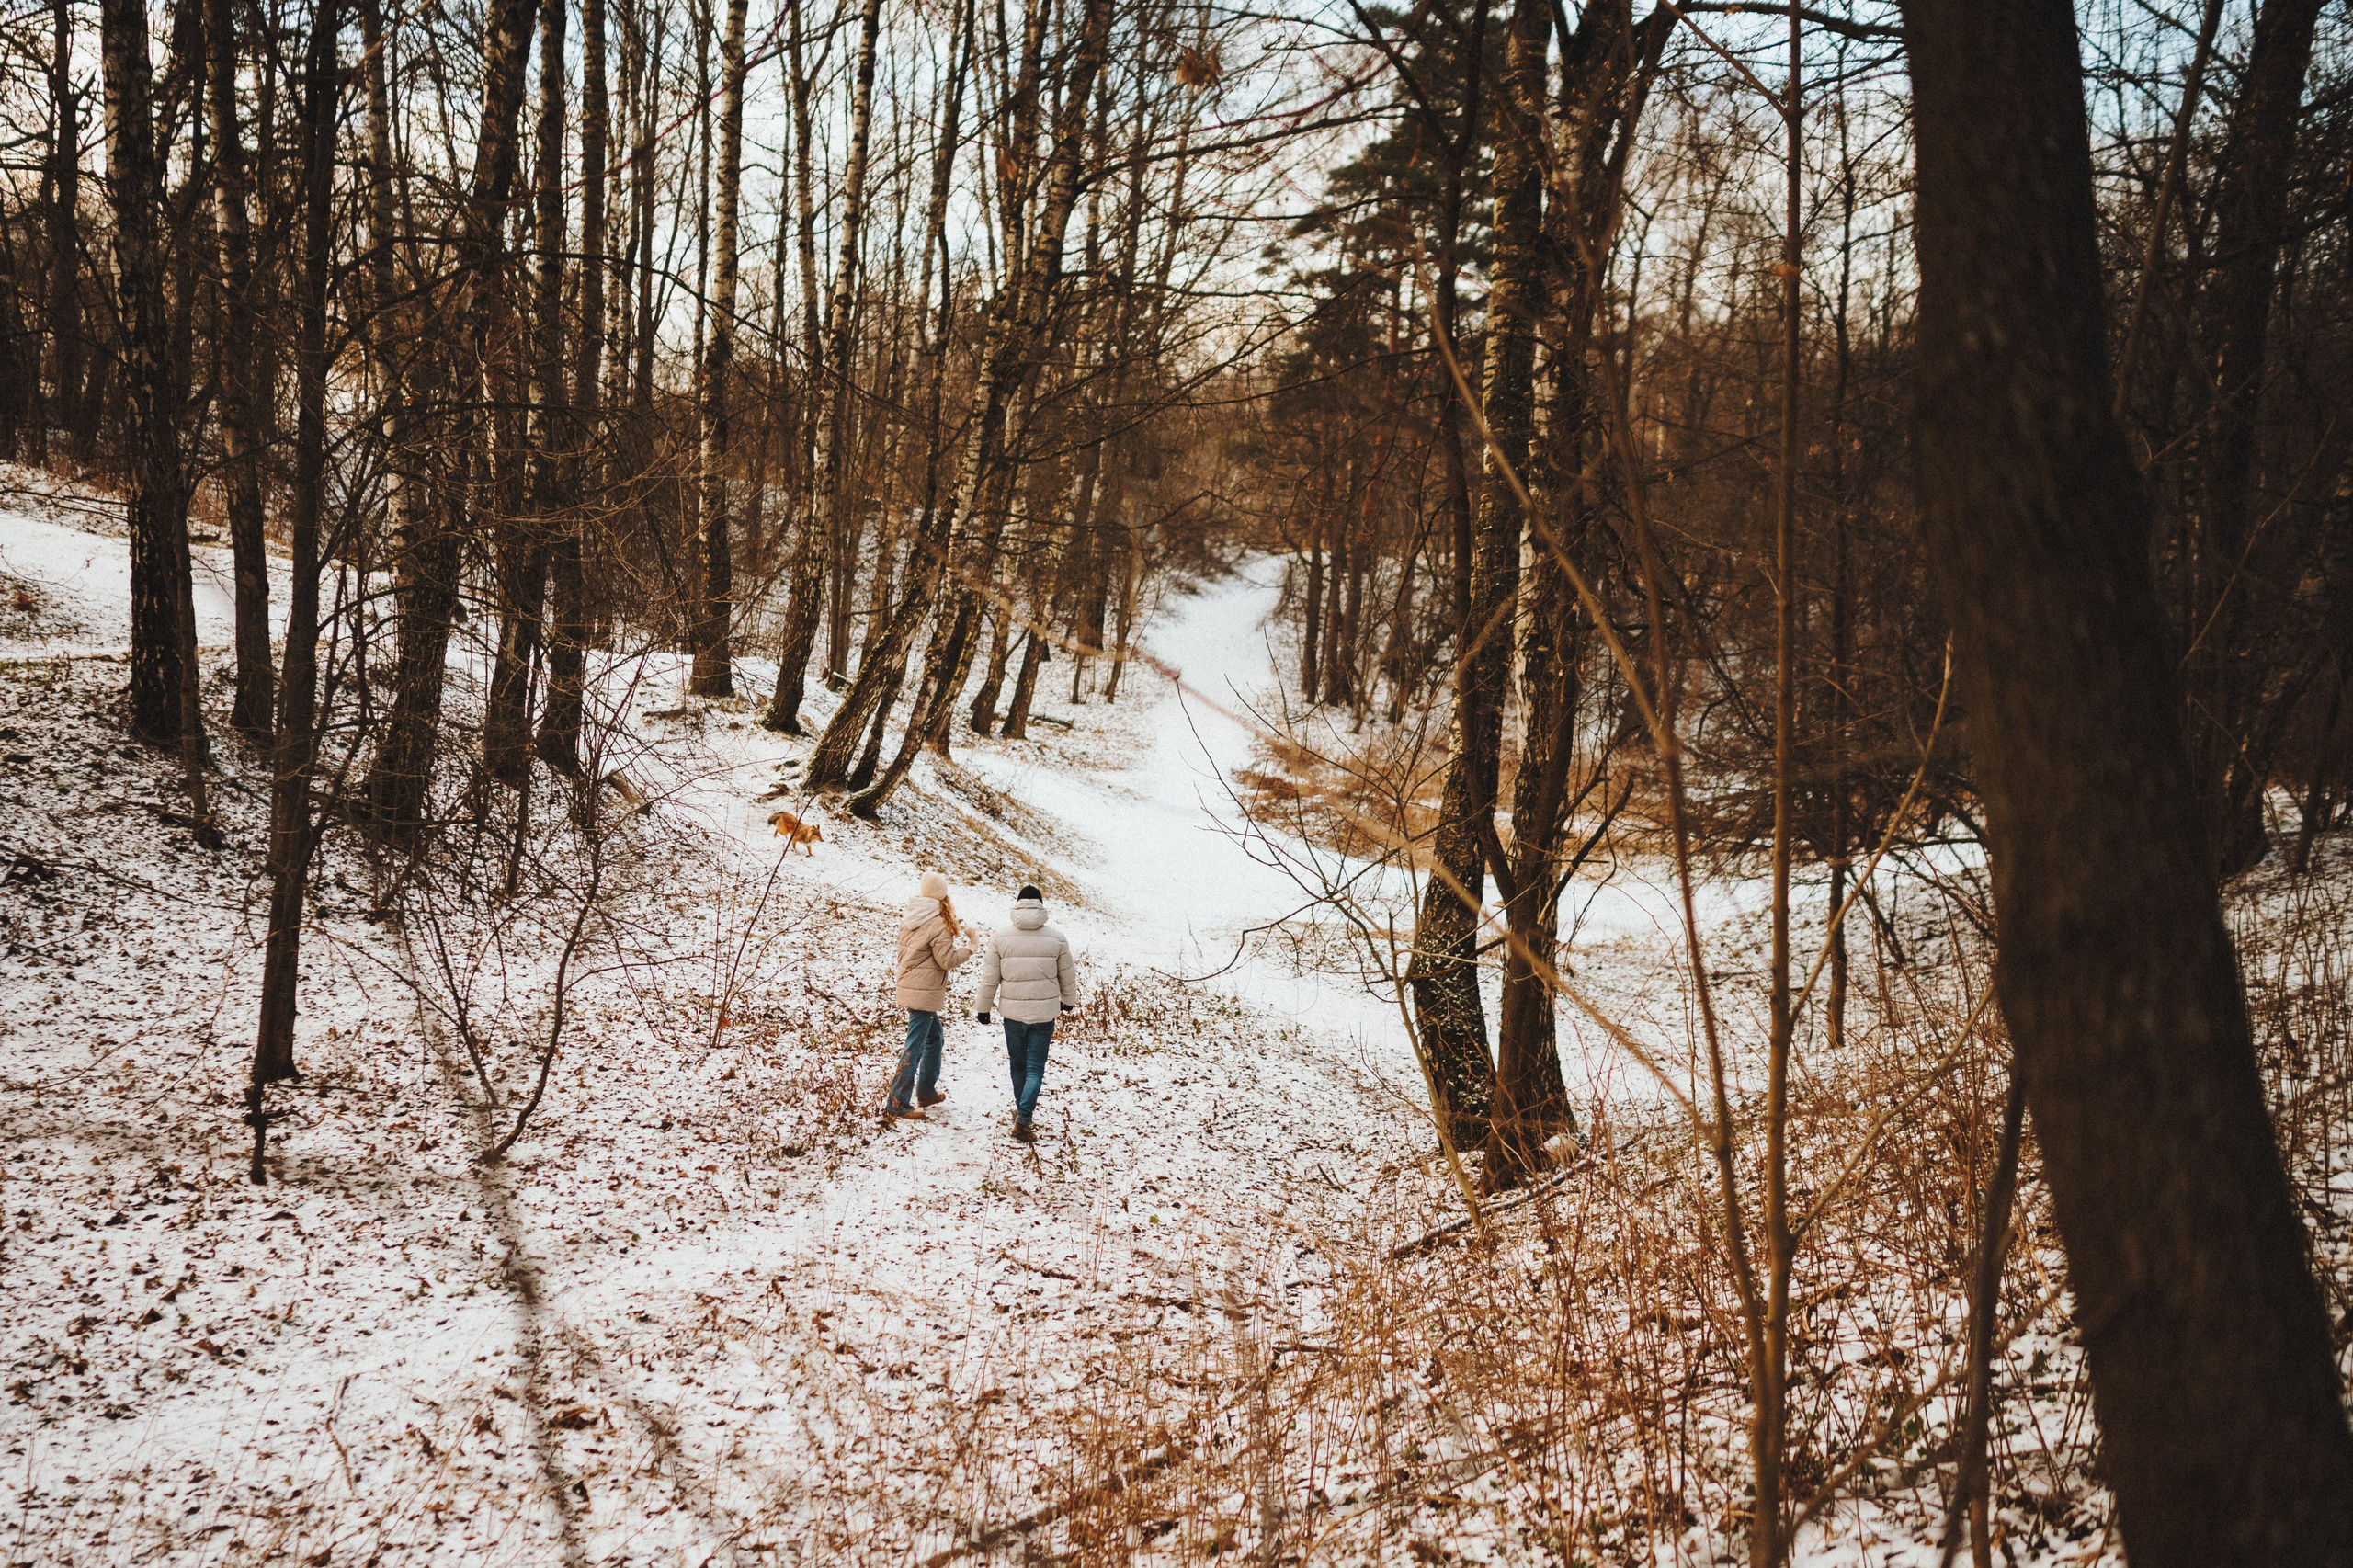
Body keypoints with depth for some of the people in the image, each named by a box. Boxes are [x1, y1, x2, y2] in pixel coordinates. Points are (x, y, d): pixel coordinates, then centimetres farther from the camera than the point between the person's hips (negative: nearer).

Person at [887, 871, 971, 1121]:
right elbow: (947, 960, -18)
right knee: (914, 1047, -5)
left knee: (934, 1036, 24)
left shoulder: (908, 918, 6)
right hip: (924, 993, -9)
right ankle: (897, 1105, -4)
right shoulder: (937, 924, -19)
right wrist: (968, 948, -3)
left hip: (908, 986, 9)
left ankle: (926, 1091, 32)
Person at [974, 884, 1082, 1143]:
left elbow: (989, 978, -2)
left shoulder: (1000, 939, -5)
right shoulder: (1056, 939, -4)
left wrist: (983, 1008, 11)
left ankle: (1022, 1110, 34)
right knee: (1035, 1068, 2)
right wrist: (1068, 1001, 26)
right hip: (1044, 1013, -1)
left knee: (1017, 1065, 19)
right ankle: (1023, 1118, -13)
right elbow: (1068, 976, 7)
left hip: (1012, 1012, 1)